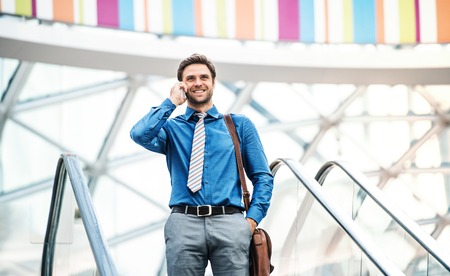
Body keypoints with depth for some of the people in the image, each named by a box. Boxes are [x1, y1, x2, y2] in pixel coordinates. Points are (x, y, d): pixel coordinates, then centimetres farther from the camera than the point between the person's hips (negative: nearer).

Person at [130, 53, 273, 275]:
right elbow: (140, 134, -8)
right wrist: (171, 102, 3)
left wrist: (252, 218, -1)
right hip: (184, 223, 0)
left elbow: (262, 177, 14)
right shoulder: (171, 128, 15)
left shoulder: (240, 125, 17)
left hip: (230, 223, 0)